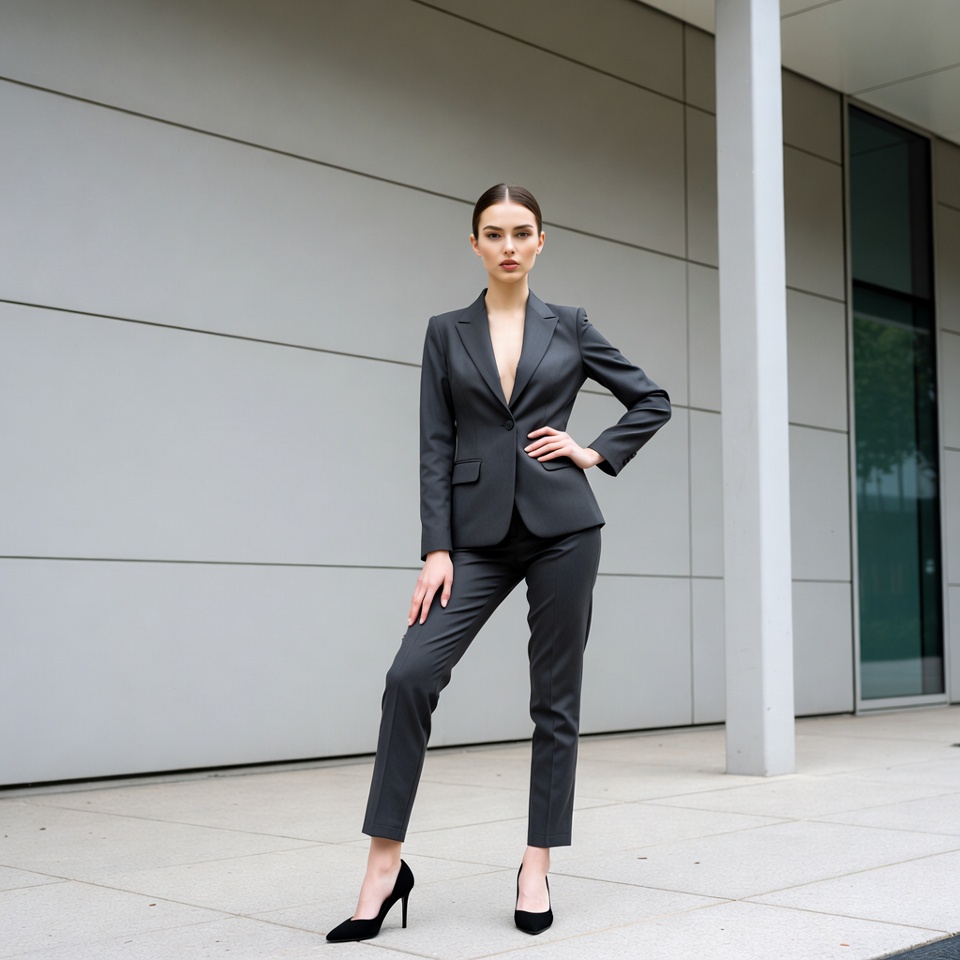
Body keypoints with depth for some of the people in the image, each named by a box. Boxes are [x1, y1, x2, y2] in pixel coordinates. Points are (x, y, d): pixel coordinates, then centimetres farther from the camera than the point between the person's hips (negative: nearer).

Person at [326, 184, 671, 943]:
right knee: (412, 674, -14)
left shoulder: (568, 327, 8)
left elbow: (653, 401, 15)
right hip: (479, 532, 0)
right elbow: (436, 449, 2)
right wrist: (437, 551, -6)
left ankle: (537, 869, 16)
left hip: (561, 525, 0)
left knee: (556, 698, 3)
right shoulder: (447, 333, 8)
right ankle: (385, 865, -3)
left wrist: (594, 453, 1)